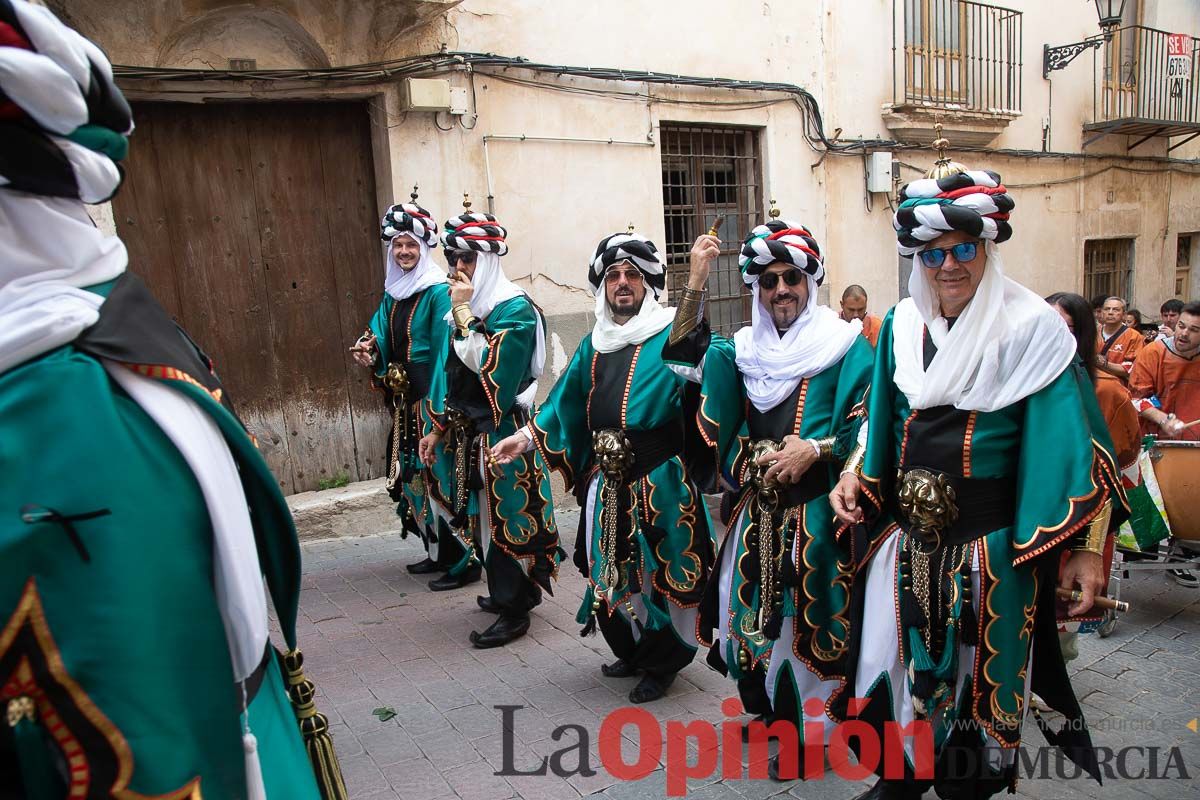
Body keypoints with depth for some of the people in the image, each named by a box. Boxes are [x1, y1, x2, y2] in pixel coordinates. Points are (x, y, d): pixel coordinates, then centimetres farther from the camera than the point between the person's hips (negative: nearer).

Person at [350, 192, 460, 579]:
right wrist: (369, 353, -8)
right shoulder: (392, 294, 14)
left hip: (431, 397, -8)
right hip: (402, 400, 8)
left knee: (435, 471, -6)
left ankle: (461, 554, 5)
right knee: (408, 471, 11)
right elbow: (382, 339, 15)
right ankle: (438, 550, 23)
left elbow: (444, 352, -15)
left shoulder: (438, 293, -10)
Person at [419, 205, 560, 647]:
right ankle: (504, 592, 30)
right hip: (468, 432, 8)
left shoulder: (515, 309, -13)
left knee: (506, 515, -1)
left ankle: (514, 610, 11)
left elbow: (488, 366, -23)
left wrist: (464, 313, -18)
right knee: (481, 513, 15)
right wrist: (439, 428, 16)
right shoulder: (463, 308, 11)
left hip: (502, 432, -8)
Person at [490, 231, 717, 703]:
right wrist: (527, 436, 8)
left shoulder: (671, 335, -5)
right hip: (607, 482, 6)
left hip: (660, 483, -6)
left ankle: (663, 663, 24)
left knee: (660, 572, 3)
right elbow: (567, 404, 19)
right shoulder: (594, 345, 14)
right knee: (611, 570, 14)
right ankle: (633, 652, 36)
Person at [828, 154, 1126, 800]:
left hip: (991, 542, -4)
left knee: (978, 671, 12)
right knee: (904, 657, 15)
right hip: (904, 533, 4)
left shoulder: (1029, 327, -10)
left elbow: (1067, 440, -12)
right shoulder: (902, 324, 4)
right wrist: (854, 475, -1)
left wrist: (1085, 548, -16)